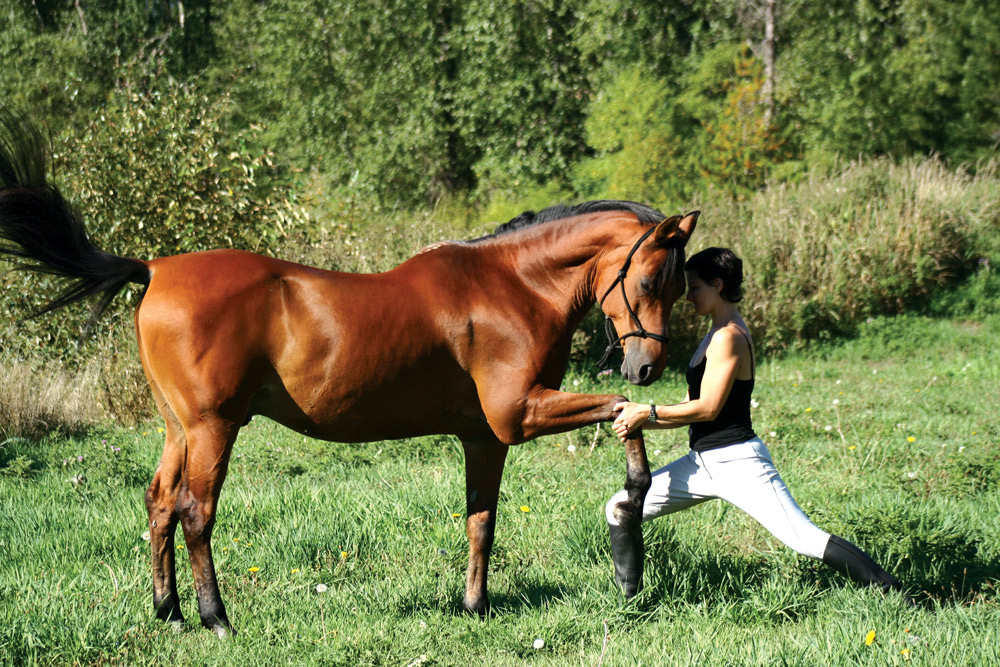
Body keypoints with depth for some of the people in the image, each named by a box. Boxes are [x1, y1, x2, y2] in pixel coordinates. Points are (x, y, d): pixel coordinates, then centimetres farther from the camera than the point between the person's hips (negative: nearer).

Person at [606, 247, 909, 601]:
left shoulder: (728, 337, -15)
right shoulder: (716, 334, 16)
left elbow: (708, 408, -19)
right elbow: (691, 407, 18)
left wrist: (647, 412, -12)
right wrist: (637, 418, 6)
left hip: (738, 461, -10)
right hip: (703, 462, 10)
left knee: (806, 538, -17)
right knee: (620, 509, 9)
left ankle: (898, 598, -15)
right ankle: (629, 600, 17)